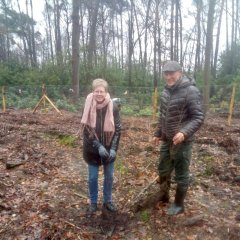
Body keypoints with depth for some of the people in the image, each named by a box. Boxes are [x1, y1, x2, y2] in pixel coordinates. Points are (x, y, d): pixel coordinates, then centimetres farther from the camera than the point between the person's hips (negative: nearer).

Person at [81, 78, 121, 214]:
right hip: (93, 149, -1)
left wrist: (113, 148, -15)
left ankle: (108, 201, 35)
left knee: (109, 176, 14)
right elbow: (86, 130, -11)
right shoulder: (89, 107, -10)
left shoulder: (113, 107, -9)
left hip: (109, 149, 1)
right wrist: (98, 146, -19)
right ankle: (93, 202, 32)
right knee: (93, 177, 11)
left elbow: (118, 129, -6)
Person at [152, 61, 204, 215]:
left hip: (182, 142, -7)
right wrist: (157, 133, 17)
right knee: (163, 171, 20)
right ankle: (163, 196, 43)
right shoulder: (166, 91, 7)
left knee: (181, 175, 9)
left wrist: (184, 132, -32)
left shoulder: (191, 91, -15)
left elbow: (198, 117, -18)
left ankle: (179, 205, 29)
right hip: (166, 140, 7)